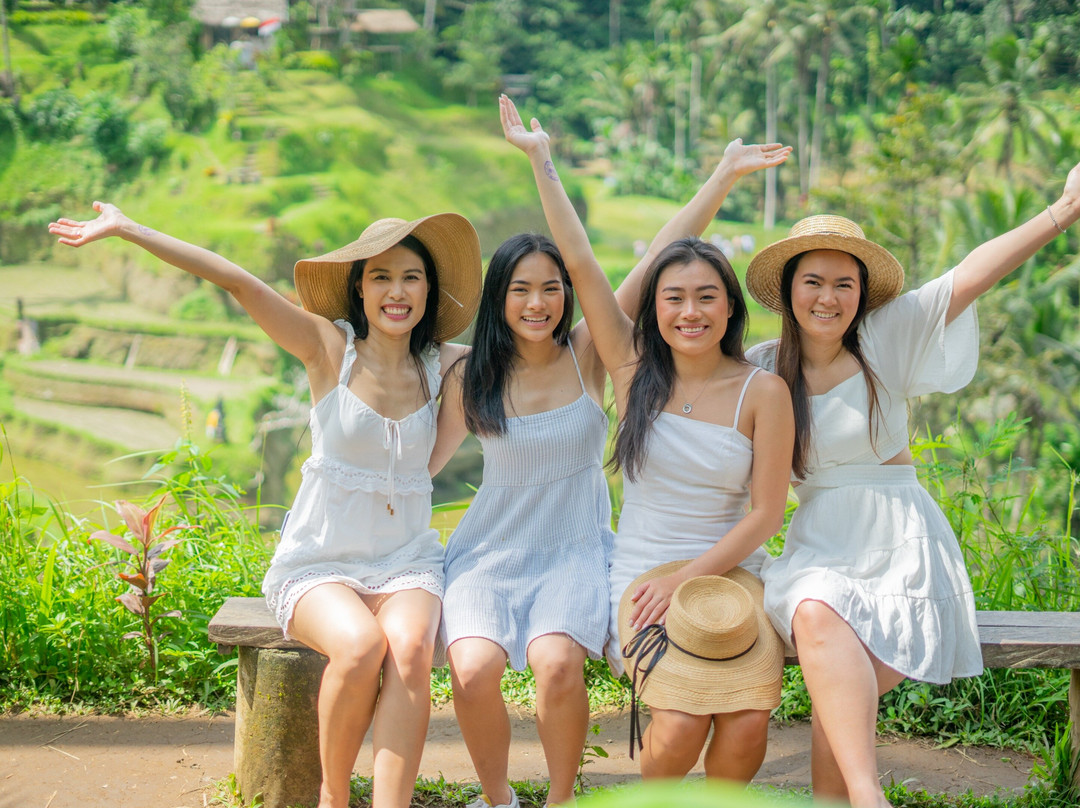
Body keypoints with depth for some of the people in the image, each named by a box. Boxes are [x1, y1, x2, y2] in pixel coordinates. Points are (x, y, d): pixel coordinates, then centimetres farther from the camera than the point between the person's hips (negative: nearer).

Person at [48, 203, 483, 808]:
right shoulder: (329, 346, -3)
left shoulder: (440, 366, 6)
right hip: (319, 564, -2)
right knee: (360, 645, -33)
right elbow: (239, 282, -11)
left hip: (408, 564, 2)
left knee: (409, 650, -32)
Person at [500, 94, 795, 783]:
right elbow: (579, 261, 3)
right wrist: (540, 159, 4)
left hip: (730, 573, 0)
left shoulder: (762, 392, -1)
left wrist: (689, 578, -13)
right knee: (682, 725, -23)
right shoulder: (635, 370, 4)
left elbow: (766, 513, -3)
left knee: (745, 734, -23)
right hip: (642, 574, 0)